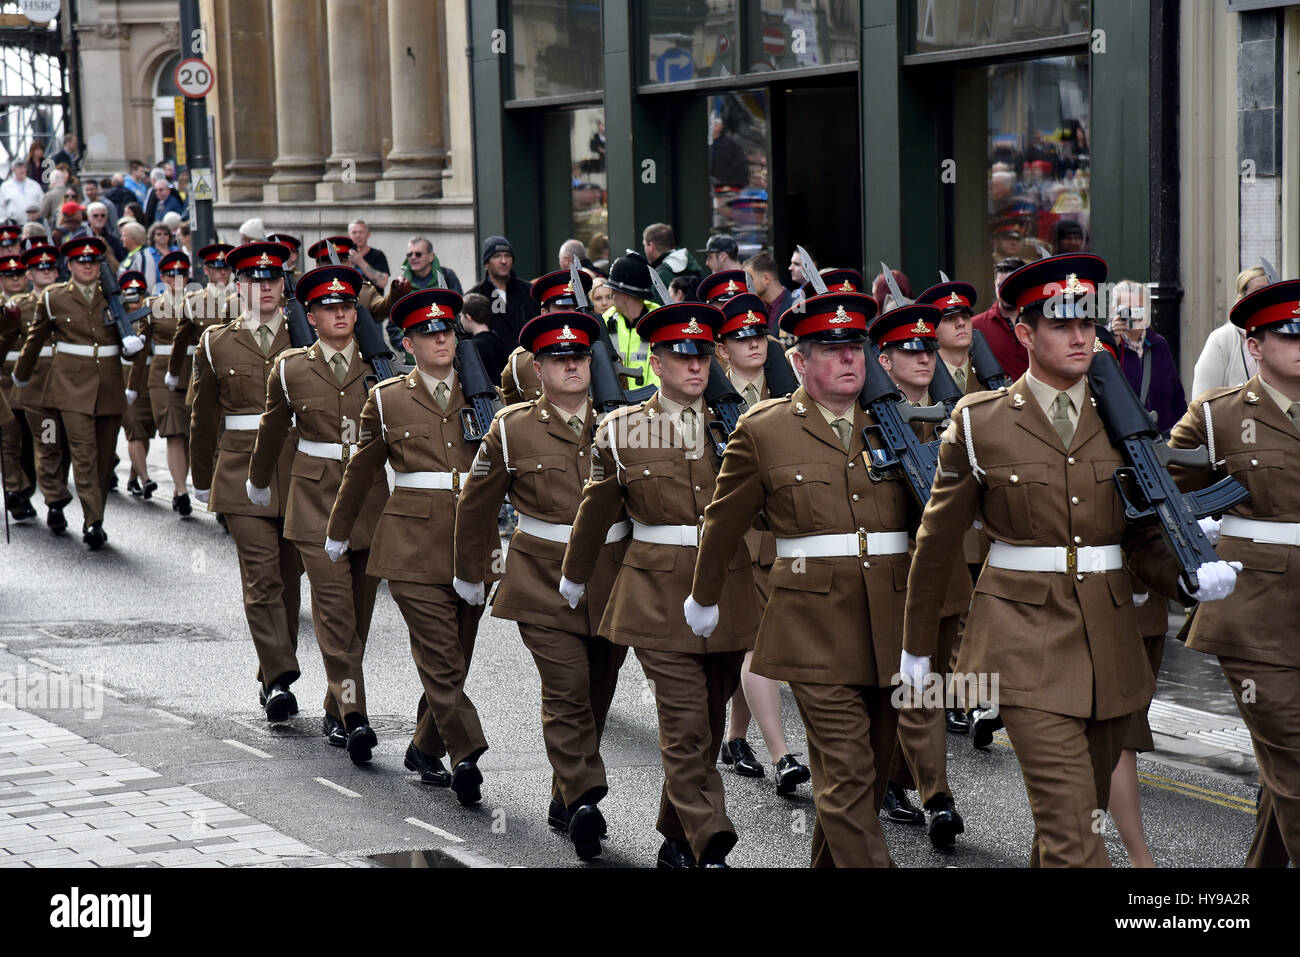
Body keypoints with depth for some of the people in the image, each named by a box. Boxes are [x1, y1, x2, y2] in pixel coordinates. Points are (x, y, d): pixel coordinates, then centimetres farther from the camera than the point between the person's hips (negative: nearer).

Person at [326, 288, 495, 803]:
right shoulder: (387, 399, 5)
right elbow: (361, 471, 16)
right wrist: (337, 532, 24)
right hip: (413, 543, -3)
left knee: (455, 658, 8)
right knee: (440, 658, -11)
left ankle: (425, 747, 24)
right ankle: (466, 755, -14)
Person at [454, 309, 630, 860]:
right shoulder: (511, 430, 0)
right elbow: (476, 507, 10)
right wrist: (470, 576, 16)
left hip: (612, 582, 3)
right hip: (544, 583, -3)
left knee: (597, 695, 9)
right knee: (566, 692, -15)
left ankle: (565, 801, 24)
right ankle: (584, 800, -17)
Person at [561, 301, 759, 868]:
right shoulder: (622, 429, 1)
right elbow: (596, 512, 13)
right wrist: (574, 579, 22)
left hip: (728, 591, 3)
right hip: (659, 596, -3)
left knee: (708, 725, 11)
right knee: (685, 727, -11)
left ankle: (678, 839, 26)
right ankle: (710, 849, -15)